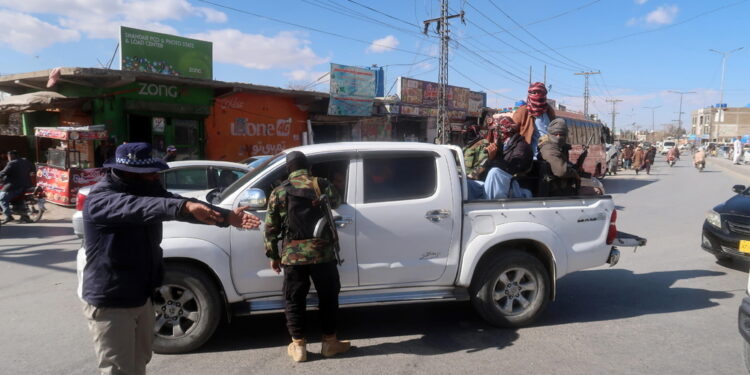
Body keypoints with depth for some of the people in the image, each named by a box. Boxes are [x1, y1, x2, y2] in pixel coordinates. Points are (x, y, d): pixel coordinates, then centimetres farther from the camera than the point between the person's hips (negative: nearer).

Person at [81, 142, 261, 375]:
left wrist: (227, 217, -21)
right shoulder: (100, 199, -22)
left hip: (141, 298, 8)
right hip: (110, 304, -8)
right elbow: (140, 207, -42)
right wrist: (184, 207, -59)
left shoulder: (147, 188, 2)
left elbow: (175, 202, -7)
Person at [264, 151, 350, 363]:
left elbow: (271, 228, 5)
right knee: (328, 297, 13)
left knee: (294, 300, 13)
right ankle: (330, 342, 22)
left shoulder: (278, 192, 4)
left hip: (292, 255, 0)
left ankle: (298, 346, 17)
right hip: (322, 252, 0)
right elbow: (336, 202, 24)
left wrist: (273, 255, 15)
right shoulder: (322, 185, 3)